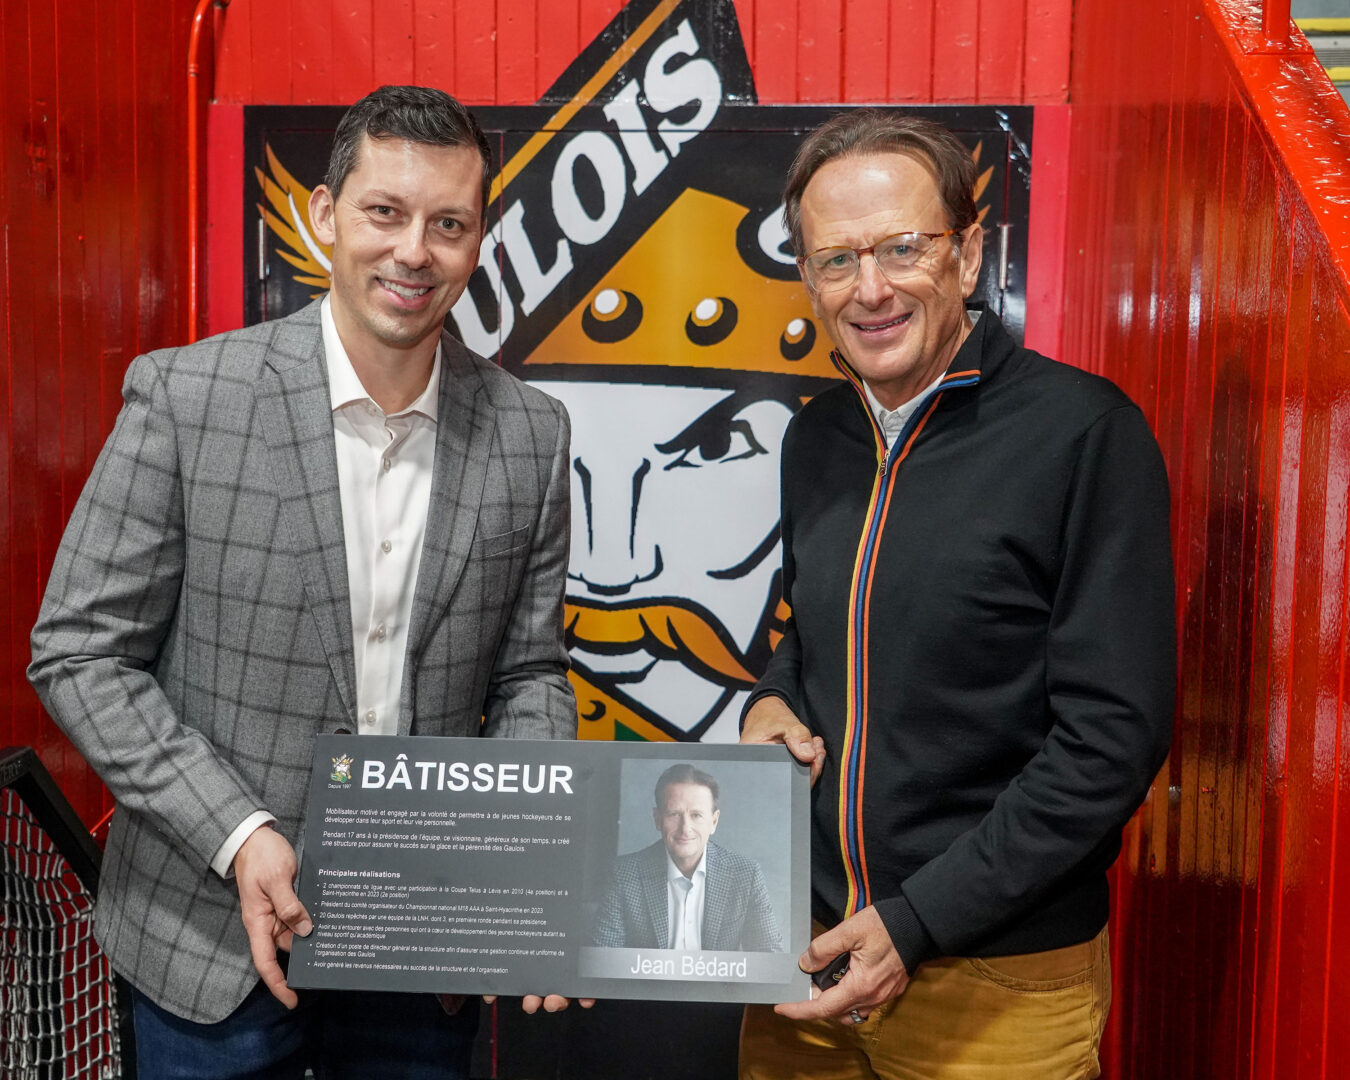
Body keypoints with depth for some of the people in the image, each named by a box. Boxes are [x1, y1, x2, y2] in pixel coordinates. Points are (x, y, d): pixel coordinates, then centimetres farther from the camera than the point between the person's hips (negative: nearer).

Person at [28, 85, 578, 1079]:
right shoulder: (184, 396, -12)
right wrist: (239, 836, -17)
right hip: (216, 941, -2)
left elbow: (528, 672, 3)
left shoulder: (532, 434, -4)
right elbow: (81, 654, -8)